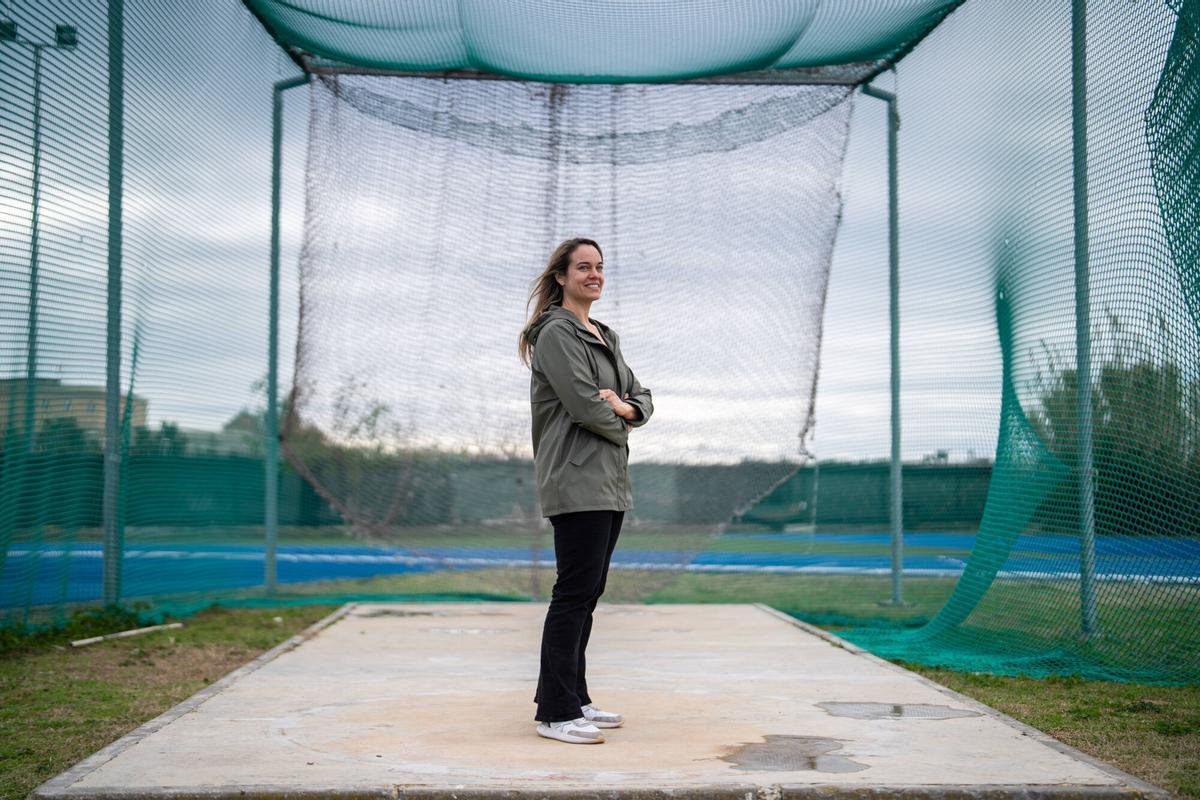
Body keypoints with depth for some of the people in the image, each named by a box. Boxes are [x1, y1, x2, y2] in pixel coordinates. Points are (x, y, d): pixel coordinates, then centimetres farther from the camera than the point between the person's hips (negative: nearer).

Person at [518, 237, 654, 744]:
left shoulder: (605, 337, 20)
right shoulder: (556, 334, -8)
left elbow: (642, 397, 18)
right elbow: (584, 404, -18)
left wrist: (626, 408, -5)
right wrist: (619, 428, 0)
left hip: (609, 483, 9)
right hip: (577, 481, -9)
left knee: (588, 592, 12)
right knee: (575, 593, -10)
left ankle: (574, 699, 20)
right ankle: (555, 713, -6)